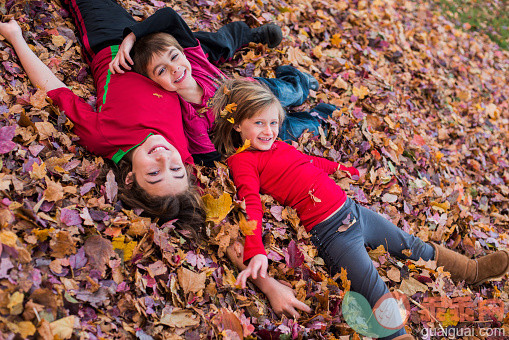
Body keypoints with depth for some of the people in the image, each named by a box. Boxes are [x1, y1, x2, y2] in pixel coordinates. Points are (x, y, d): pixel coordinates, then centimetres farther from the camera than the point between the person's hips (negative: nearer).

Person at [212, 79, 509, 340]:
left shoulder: (278, 145, 14)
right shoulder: (242, 160, -8)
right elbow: (251, 205, -22)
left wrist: (341, 168, 36)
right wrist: (256, 252, -35)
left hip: (351, 208, 8)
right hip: (329, 230, -8)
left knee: (411, 245, 22)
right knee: (378, 294, -18)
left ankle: (473, 270, 37)